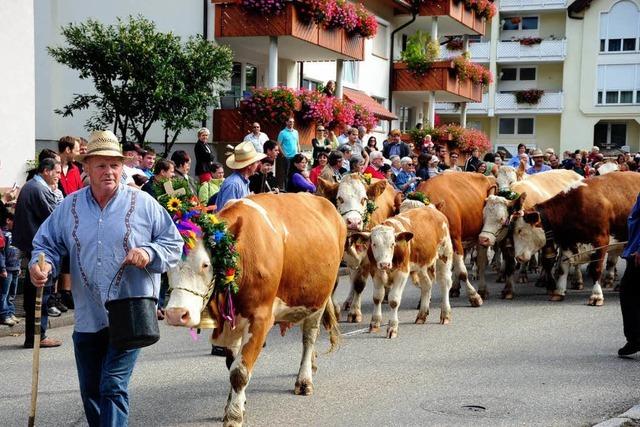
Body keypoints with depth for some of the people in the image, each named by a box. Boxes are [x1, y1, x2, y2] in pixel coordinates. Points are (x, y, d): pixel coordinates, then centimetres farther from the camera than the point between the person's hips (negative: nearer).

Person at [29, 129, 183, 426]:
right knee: (90, 391, 15)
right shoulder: (69, 207, 6)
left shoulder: (143, 204, -1)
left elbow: (173, 242, 4)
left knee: (113, 387, -10)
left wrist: (150, 253, -16)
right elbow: (47, 243, 12)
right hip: (87, 318, 4)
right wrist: (42, 264, -10)